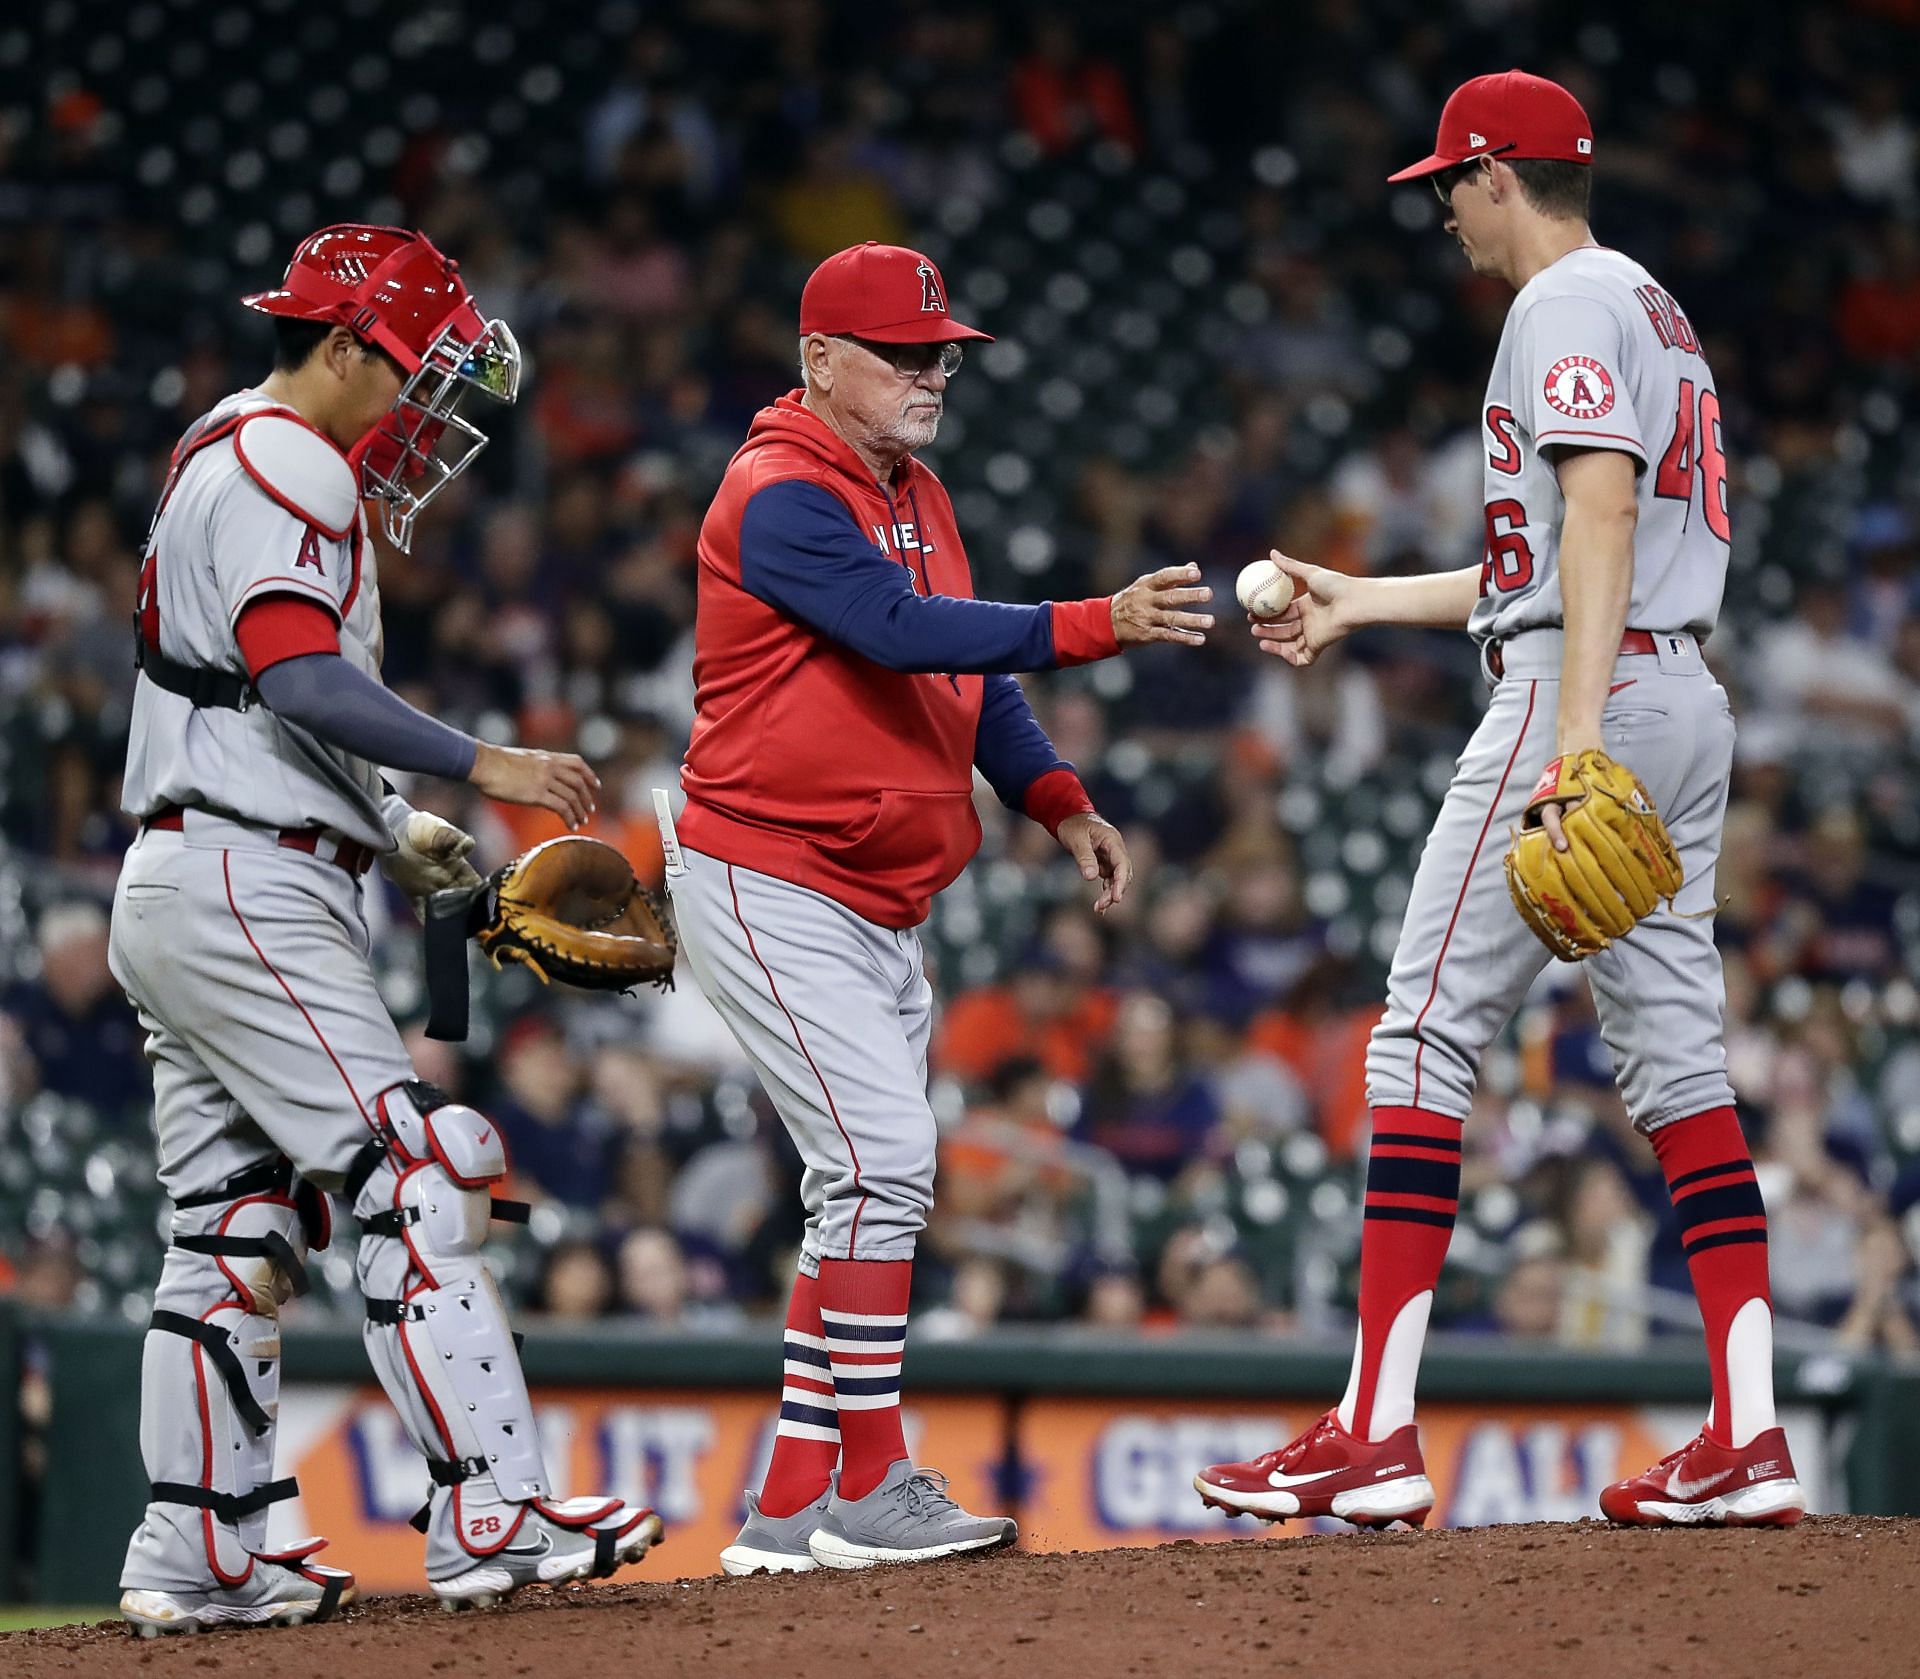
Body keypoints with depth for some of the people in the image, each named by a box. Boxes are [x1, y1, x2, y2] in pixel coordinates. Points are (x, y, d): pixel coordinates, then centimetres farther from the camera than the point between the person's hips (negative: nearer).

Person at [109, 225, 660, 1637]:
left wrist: (388, 828, 17)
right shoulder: (286, 466, -9)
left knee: (234, 1232, 10)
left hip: (174, 894, 11)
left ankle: (196, 1559, 10)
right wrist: (478, 764, -22)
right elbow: (302, 679, -23)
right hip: (247, 889, -11)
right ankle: (492, 1513, -20)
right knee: (412, 1176, -14)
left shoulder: (222, 464, 24)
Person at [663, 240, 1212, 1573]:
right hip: (769, 886, -10)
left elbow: (967, 670, 19)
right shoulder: (783, 497, -15)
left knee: (870, 1189, 10)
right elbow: (905, 633, -28)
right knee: (881, 1161, -17)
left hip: (878, 907, 10)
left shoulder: (914, 495, 15)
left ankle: (794, 1510, 13)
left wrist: (1061, 802, 4)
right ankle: (871, 1491, -13)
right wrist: (1100, 626, -35)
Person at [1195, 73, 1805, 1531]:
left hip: (1591, 695, -10)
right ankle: (1749, 1441, -2)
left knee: (1427, 1033, -9)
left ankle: (1376, 1437, -13)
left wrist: (1576, 737, -29)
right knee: (1679, 1055, 6)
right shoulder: (1653, 309, 26)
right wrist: (1358, 602, 36)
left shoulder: (1571, 301, -6)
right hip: (1690, 705, 10)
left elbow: (1600, 510, -20)